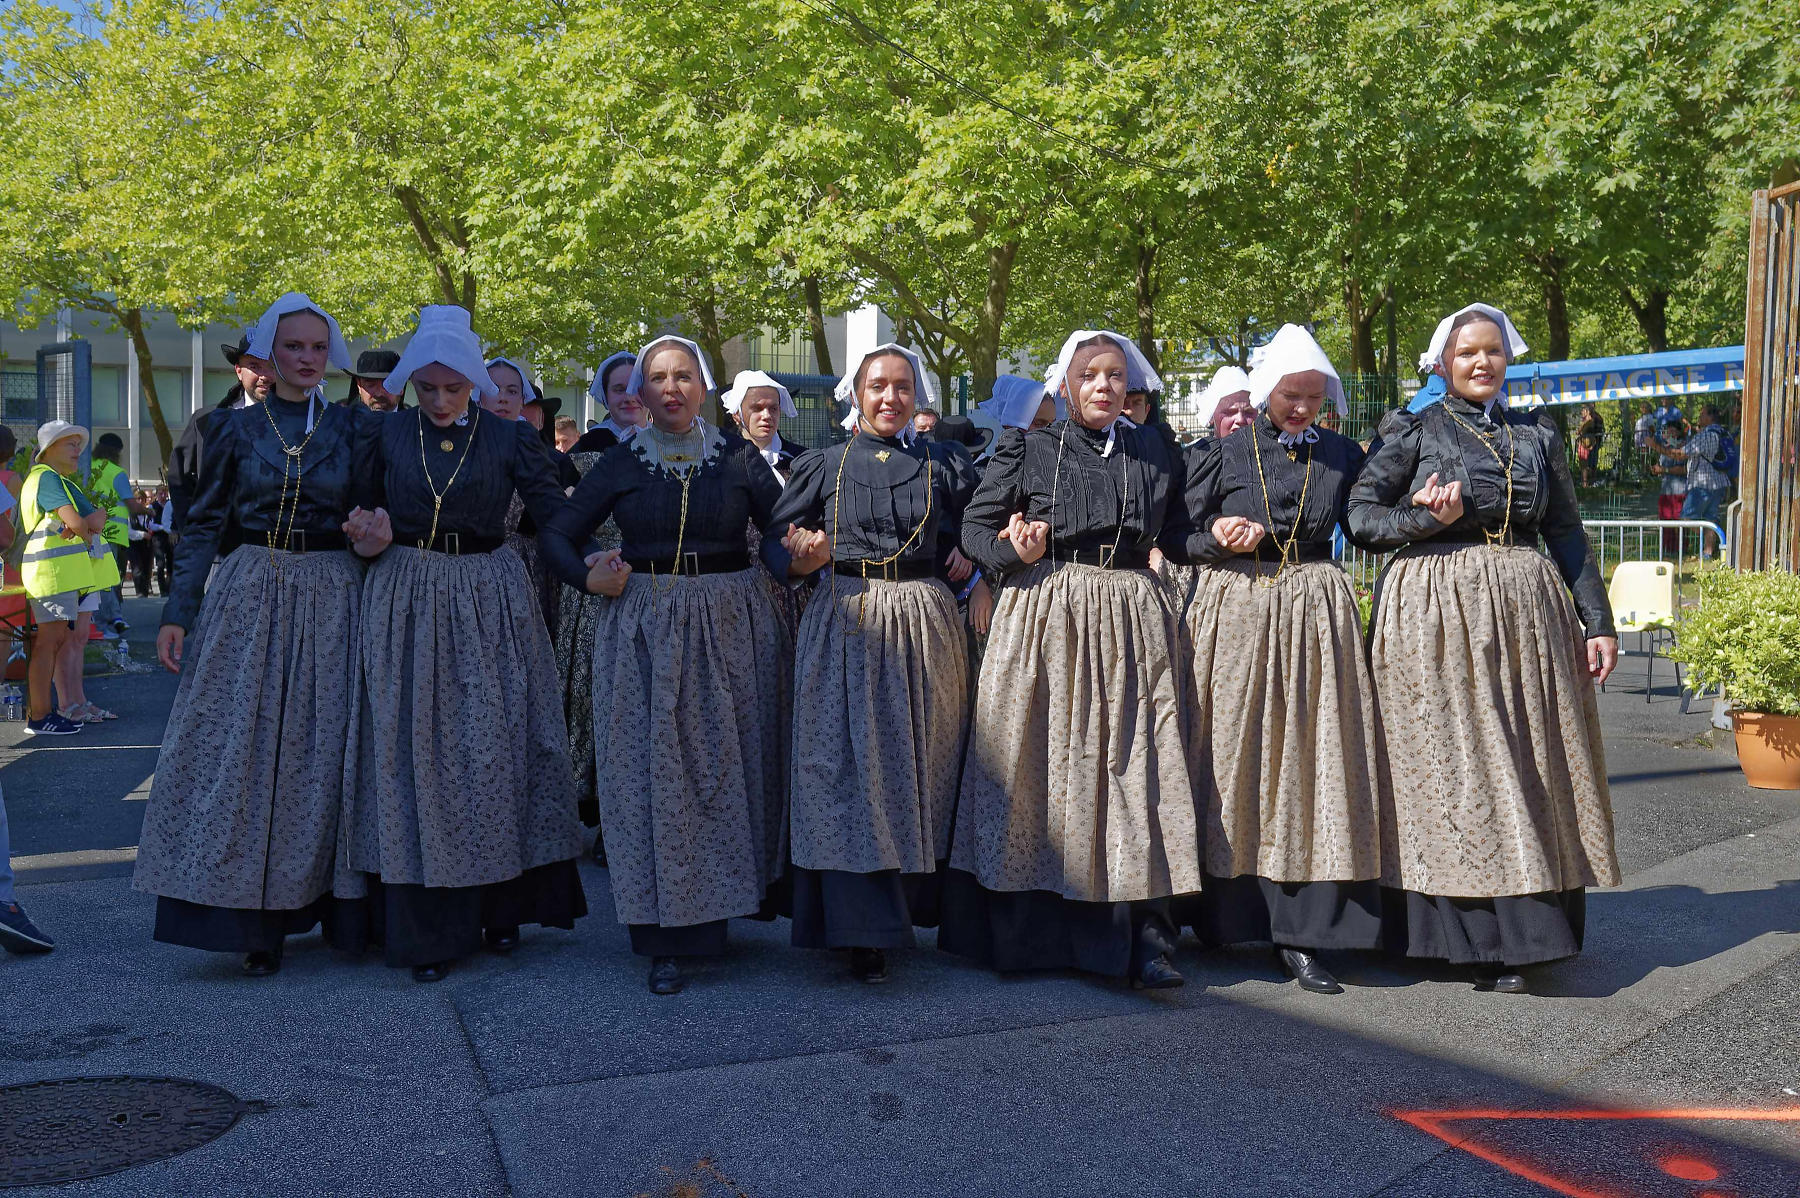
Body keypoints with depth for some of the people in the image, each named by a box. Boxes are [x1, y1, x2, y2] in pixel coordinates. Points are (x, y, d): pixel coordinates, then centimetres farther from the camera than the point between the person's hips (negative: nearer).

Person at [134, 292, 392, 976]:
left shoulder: (356, 425, 6)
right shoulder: (236, 427, 6)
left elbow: (377, 516, 9)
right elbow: (204, 525, 6)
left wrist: (374, 535, -15)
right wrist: (177, 612, -1)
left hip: (332, 601, 0)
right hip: (248, 597, 0)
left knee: (321, 751, 5)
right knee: (240, 751, -1)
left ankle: (325, 900, 17)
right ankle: (257, 920, 7)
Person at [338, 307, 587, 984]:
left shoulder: (511, 438, 1)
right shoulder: (387, 434, 6)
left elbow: (556, 515, -6)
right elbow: (359, 510, 16)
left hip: (489, 602, -1)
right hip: (406, 603, 1)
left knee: (494, 748, 3)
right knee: (413, 753, 0)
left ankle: (500, 908, 18)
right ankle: (428, 928, 8)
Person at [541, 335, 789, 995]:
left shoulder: (738, 456, 5)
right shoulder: (621, 462, 5)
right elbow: (557, 533, 8)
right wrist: (588, 577, -7)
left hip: (731, 623, 0)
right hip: (644, 628, 0)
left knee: (729, 768, 5)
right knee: (651, 774, -1)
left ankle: (724, 902, 23)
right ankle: (665, 936, 6)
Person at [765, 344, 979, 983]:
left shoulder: (947, 464, 12)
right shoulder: (822, 466, 10)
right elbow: (775, 543, 8)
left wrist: (969, 558, -3)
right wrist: (802, 561, -12)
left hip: (925, 627, 1)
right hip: (845, 627, -1)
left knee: (922, 768, 6)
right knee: (849, 770, -6)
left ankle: (918, 899, 23)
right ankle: (864, 930, -2)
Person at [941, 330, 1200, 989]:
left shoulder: (1152, 450, 14)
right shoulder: (1027, 448, 6)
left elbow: (1175, 535, 18)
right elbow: (975, 526, 5)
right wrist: (1013, 552, -12)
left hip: (1130, 620, 2)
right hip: (1044, 619, -2)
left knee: (1136, 762, -6)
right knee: (1041, 763, -1)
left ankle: (1147, 935, -5)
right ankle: (1031, 930, 10)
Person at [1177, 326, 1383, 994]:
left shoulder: (1341, 455, 11)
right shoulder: (1223, 452, 6)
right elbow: (1181, 533, 5)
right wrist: (1219, 537, -14)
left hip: (1317, 614, 1)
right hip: (1234, 612, -1)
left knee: (1313, 760, -3)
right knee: (1233, 762, 1)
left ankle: (1300, 937, 1)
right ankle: (1226, 916, 14)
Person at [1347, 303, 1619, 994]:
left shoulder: (1537, 435, 14)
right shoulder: (1414, 431, 5)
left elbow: (1568, 533, 14)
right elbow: (1360, 517, 0)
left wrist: (1597, 621, 9)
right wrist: (1428, 520, -15)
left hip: (1526, 612, 4)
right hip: (1435, 615, -4)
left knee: (1530, 763, 3)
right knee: (1449, 769, -5)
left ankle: (1521, 933, 12)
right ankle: (1479, 936, 1)